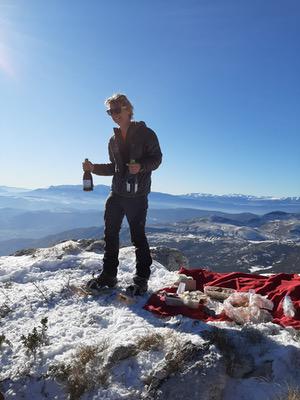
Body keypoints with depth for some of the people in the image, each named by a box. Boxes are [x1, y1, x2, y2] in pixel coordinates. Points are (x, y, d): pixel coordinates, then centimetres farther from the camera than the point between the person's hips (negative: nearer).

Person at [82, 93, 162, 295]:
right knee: (111, 234, 8)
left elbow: (157, 158, -4)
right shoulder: (113, 140, 16)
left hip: (137, 195, -6)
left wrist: (141, 166, -22)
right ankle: (108, 275, 21)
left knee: (138, 236, -2)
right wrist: (93, 168, 6)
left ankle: (141, 280, 11)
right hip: (116, 194, 6)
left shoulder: (145, 133, -2)